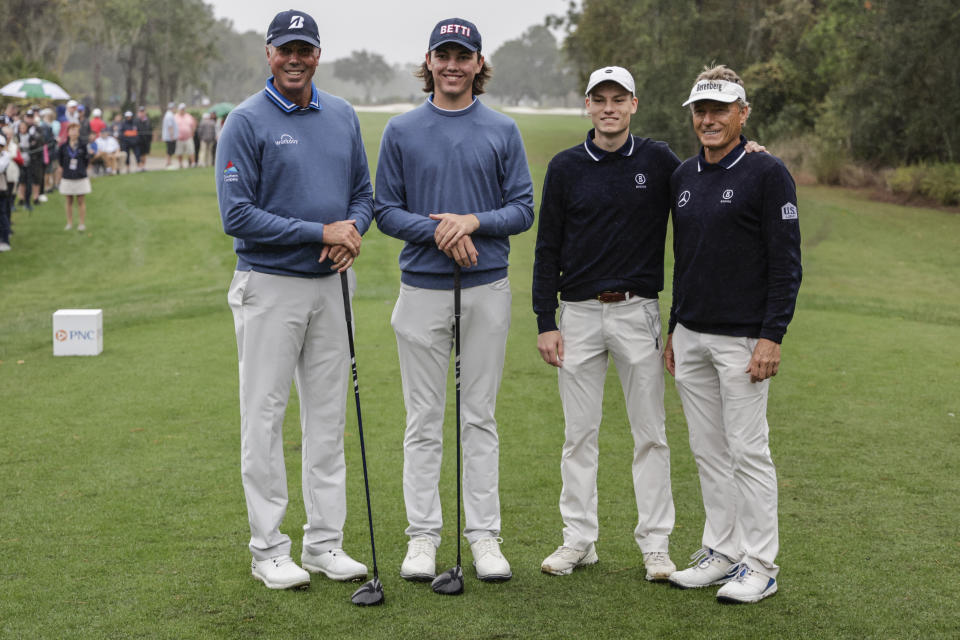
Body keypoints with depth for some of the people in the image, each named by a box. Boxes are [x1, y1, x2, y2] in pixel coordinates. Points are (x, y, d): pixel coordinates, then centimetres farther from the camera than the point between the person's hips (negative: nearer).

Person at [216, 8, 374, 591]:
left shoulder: (343, 116, 9)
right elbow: (237, 215, -14)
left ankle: (326, 541, 19)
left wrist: (352, 233, -8)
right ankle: (268, 548, 10)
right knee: (265, 417, 0)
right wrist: (320, 233, -17)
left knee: (329, 416, 10)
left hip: (331, 284, 5)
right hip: (270, 286, -5)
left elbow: (364, 192, 15)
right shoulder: (247, 122, -8)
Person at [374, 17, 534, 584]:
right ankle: (423, 534, 11)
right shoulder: (402, 131, 5)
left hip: (487, 287, 0)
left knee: (481, 416, 5)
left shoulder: (503, 131, 5)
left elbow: (524, 210, 2)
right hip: (423, 288, 0)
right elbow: (386, 211, 3)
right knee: (424, 420, 4)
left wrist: (473, 221, -15)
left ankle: (484, 534, 12)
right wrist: (438, 230, -14)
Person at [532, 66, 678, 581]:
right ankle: (578, 539, 16)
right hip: (579, 313, 1)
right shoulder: (566, 167, 4)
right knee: (579, 434, 6)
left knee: (650, 433, 2)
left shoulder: (657, 160, 3)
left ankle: (655, 543, 10)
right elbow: (548, 249, 5)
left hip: (638, 312, -1)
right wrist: (545, 322, -1)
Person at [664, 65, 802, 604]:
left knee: (748, 451, -2)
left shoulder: (767, 174, -8)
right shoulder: (684, 177, 12)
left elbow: (786, 264, -11)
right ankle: (721, 552, 22)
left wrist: (772, 337, -17)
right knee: (709, 452, 12)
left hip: (742, 340, -7)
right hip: (691, 337, 7)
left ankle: (760, 565, 7)